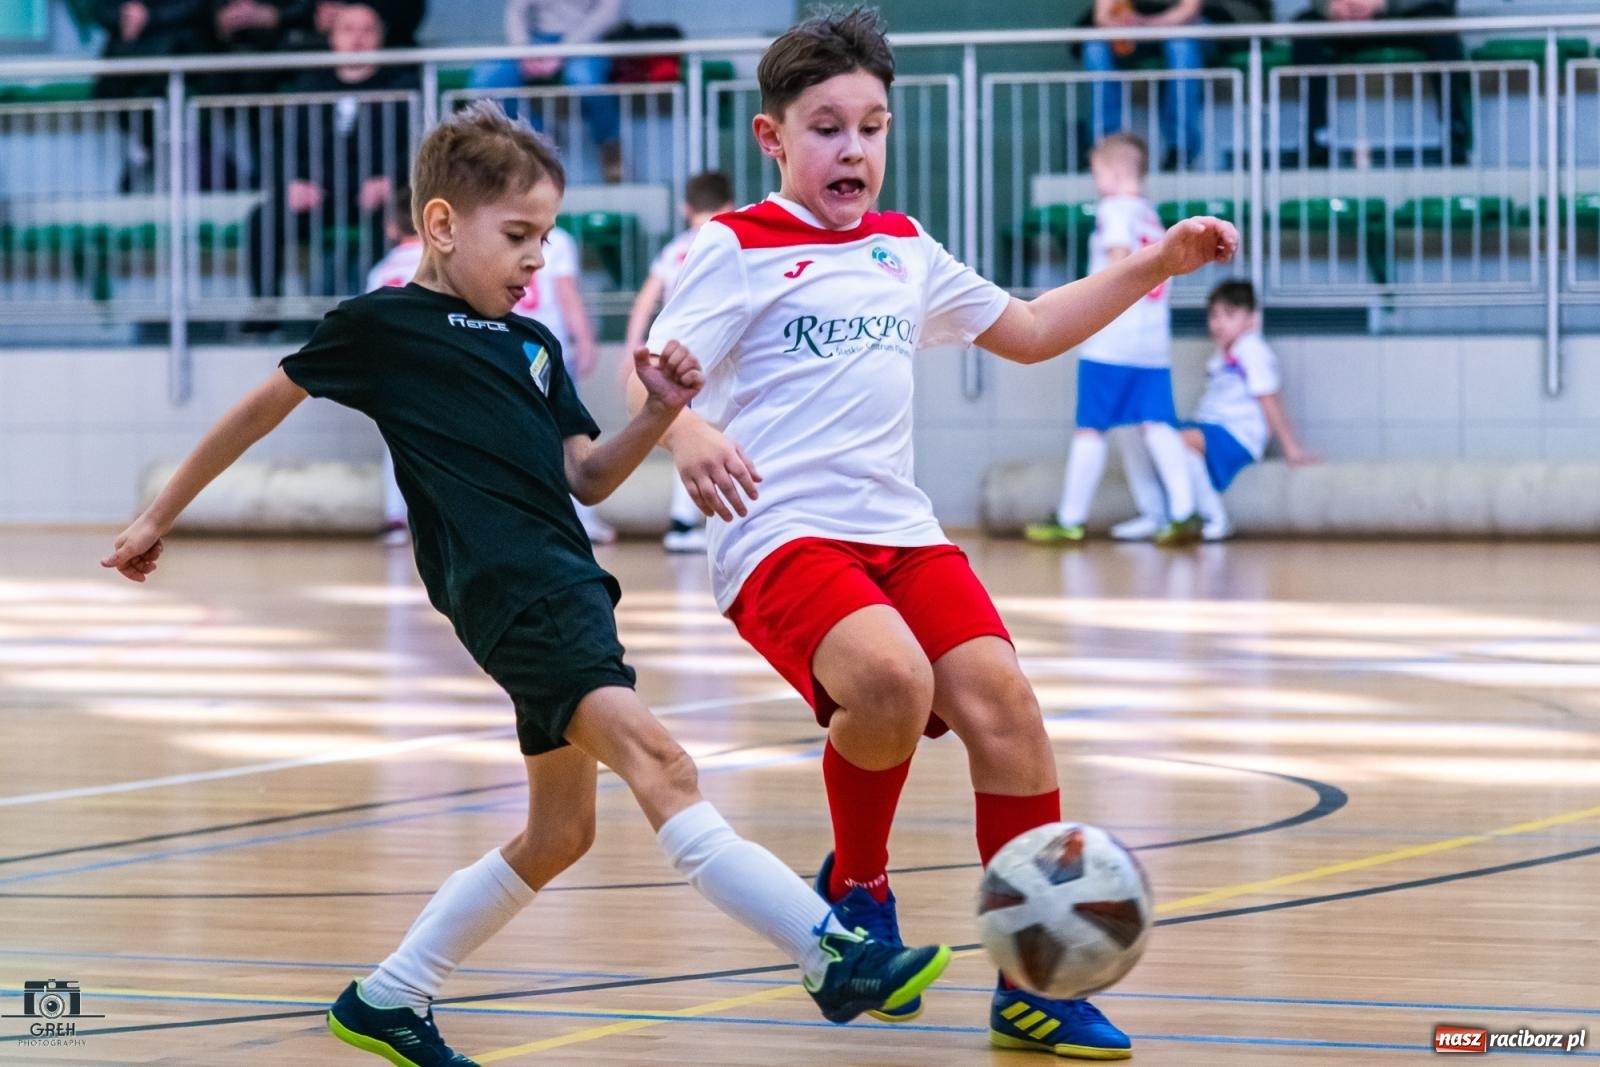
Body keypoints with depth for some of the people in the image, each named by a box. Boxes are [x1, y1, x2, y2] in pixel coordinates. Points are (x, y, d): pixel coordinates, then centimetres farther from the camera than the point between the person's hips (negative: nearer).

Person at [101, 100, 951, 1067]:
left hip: (565, 584, 9)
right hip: (509, 589, -9)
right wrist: (162, 517, 19)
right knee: (656, 759, -24)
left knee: (561, 830, 13)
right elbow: (263, 408, 13)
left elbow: (587, 479, 19)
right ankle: (833, 955, -37)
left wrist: (660, 415, 1)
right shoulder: (381, 325, 3)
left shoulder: (532, 344, 21)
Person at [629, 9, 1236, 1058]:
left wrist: (1154, 263, 25)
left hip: (899, 530, 6)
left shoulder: (905, 250, 20)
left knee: (999, 697, -15)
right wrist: (689, 434, -32)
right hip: (782, 533, -6)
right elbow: (652, 378, -9)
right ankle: (857, 886, -3)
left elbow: (1028, 331, 32)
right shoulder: (737, 249, 1)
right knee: (889, 681, -33)